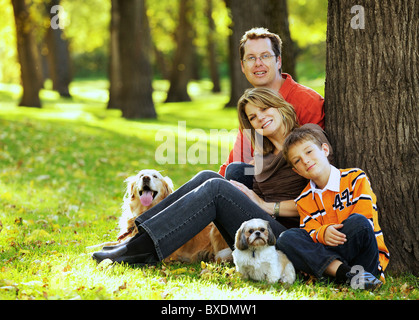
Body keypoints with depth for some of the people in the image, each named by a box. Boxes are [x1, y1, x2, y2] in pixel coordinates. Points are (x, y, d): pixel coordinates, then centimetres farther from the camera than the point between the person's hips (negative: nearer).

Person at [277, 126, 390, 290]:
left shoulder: (355, 178, 3)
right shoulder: (303, 201, 17)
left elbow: (366, 219, -6)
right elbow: (309, 231, 3)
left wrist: (338, 234, -22)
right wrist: (322, 233, -22)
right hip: (326, 253, 4)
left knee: (358, 222, -35)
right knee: (286, 238, -22)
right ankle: (346, 272, -33)